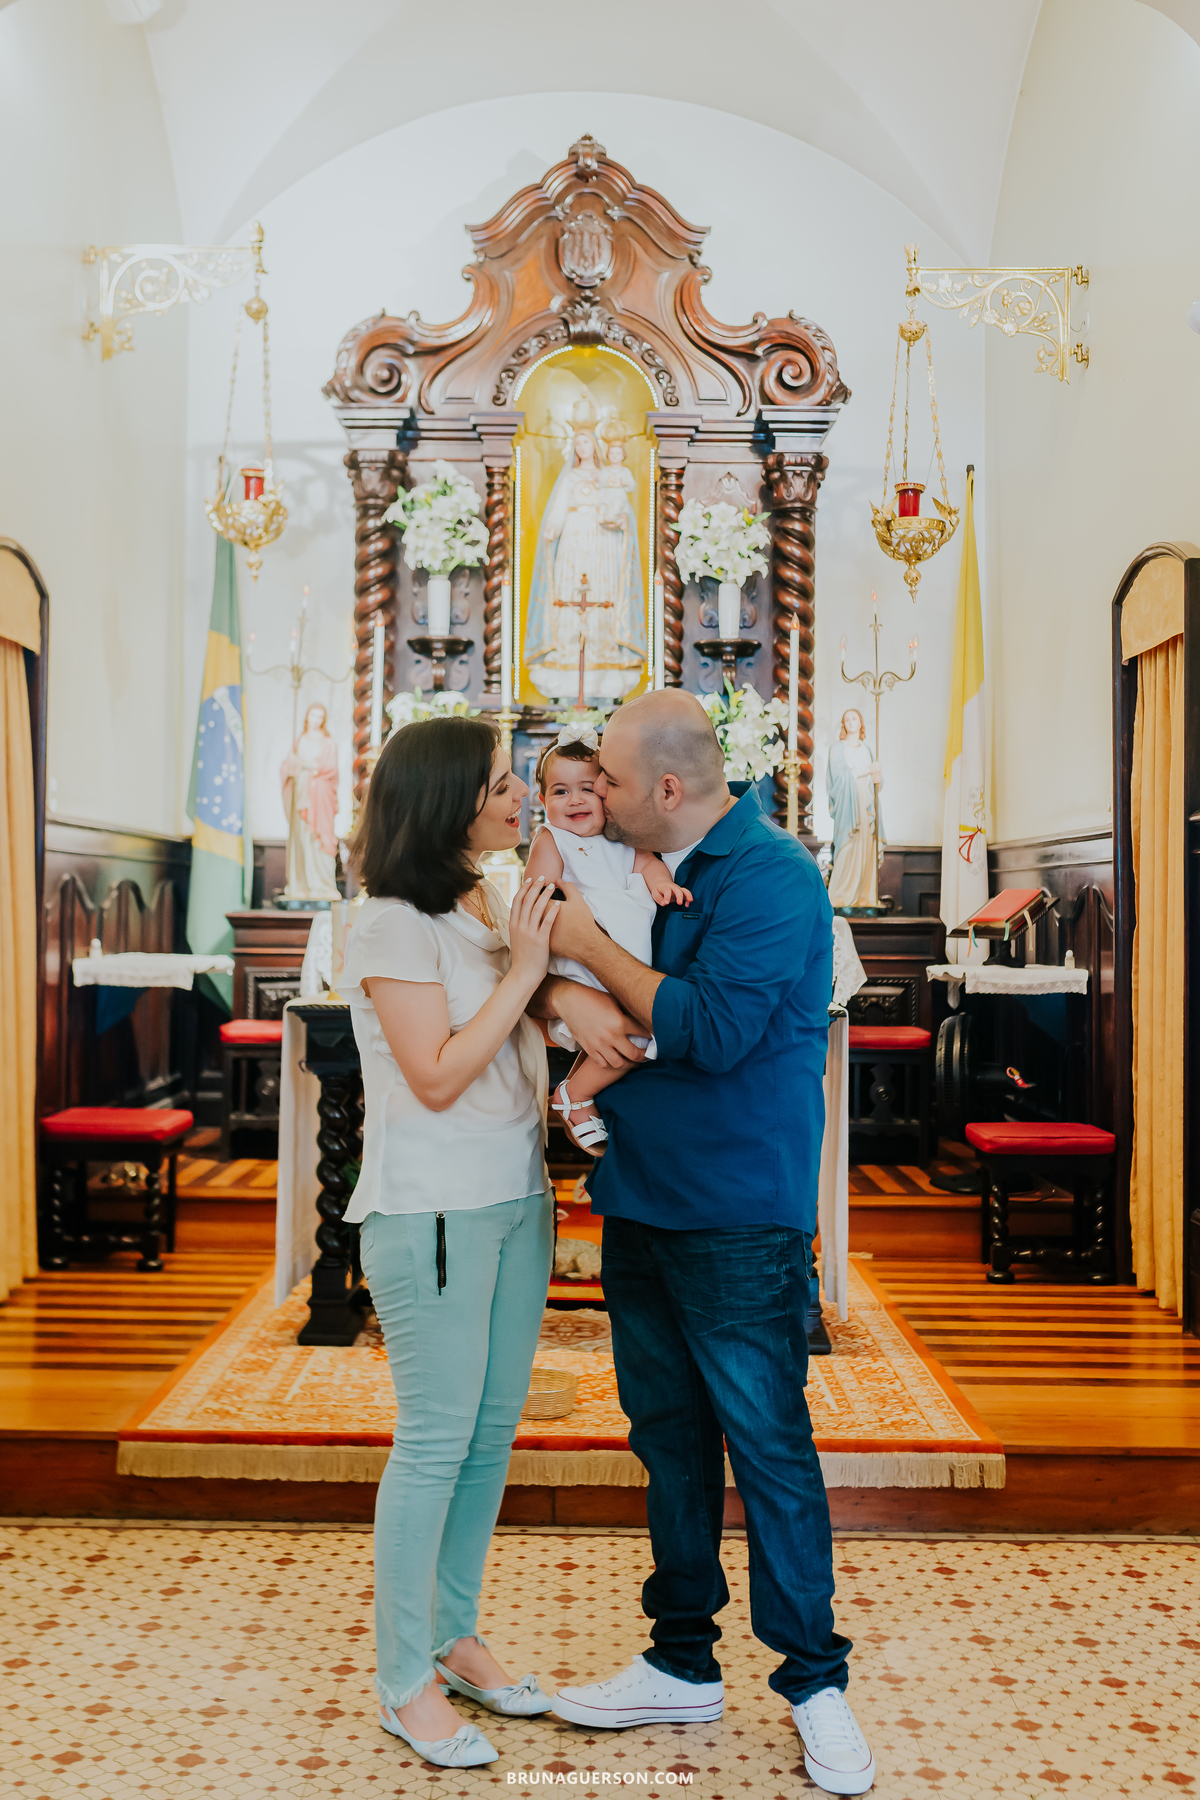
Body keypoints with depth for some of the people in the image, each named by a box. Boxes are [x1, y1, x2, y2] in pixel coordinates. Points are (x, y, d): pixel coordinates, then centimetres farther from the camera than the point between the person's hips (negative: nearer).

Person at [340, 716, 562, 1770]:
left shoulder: (494, 908, 11)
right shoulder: (394, 924, -12)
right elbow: (437, 1077, -17)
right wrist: (522, 971, -15)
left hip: (516, 1200, 8)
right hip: (433, 1209, -7)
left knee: (493, 1430, 14)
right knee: (437, 1440, 0)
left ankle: (455, 1639, 30)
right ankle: (406, 1684, 17)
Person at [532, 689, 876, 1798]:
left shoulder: (770, 875, -14)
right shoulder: (638, 867, 10)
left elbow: (713, 1029, -24)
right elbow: (548, 970, 12)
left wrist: (593, 947, -15)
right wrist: (565, 994, -12)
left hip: (740, 1221, -7)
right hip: (640, 1205, 8)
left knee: (768, 1445, 2)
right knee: (668, 1435, 16)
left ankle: (814, 1679, 21)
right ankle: (684, 1666, 31)